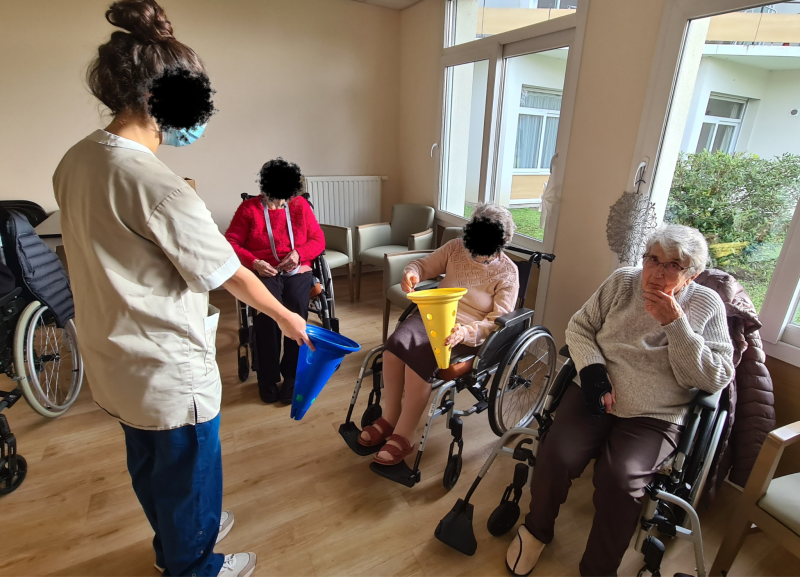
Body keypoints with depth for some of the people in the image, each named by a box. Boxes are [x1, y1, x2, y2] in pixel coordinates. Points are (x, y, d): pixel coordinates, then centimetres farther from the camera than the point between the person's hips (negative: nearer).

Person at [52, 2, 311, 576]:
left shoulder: (75, 161, -1)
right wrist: (286, 316, -5)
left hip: (114, 359, 9)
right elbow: (231, 275, -18)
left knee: (149, 466, 29)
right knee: (188, 474, 18)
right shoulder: (158, 185, -27)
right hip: (169, 372, -8)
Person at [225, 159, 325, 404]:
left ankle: (292, 375, -15)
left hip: (297, 271, 1)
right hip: (263, 272, -1)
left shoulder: (300, 205, 12)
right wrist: (254, 262, -17)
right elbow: (230, 243, 1)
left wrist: (299, 253, -11)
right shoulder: (248, 208, 7)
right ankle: (268, 377, -14)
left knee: (296, 307, -31)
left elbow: (318, 240, 9)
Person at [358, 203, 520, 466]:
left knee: (419, 358, -31)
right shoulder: (456, 247, 5)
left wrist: (464, 333, -29)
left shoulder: (507, 273, -6)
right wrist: (411, 272, -14)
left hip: (467, 332, -4)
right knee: (395, 345, -26)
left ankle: (403, 437, -13)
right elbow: (425, 265, 12)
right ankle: (390, 417, -6)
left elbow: (498, 321, -11)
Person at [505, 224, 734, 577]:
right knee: (556, 456, -21)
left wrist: (675, 323, -15)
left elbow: (714, 379, -5)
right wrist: (592, 368, -9)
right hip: (595, 397, 2)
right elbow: (579, 327, 7)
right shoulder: (623, 281, 6)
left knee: (619, 477, -27)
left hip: (654, 418, -1)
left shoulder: (707, 305, 3)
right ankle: (536, 530, 10)